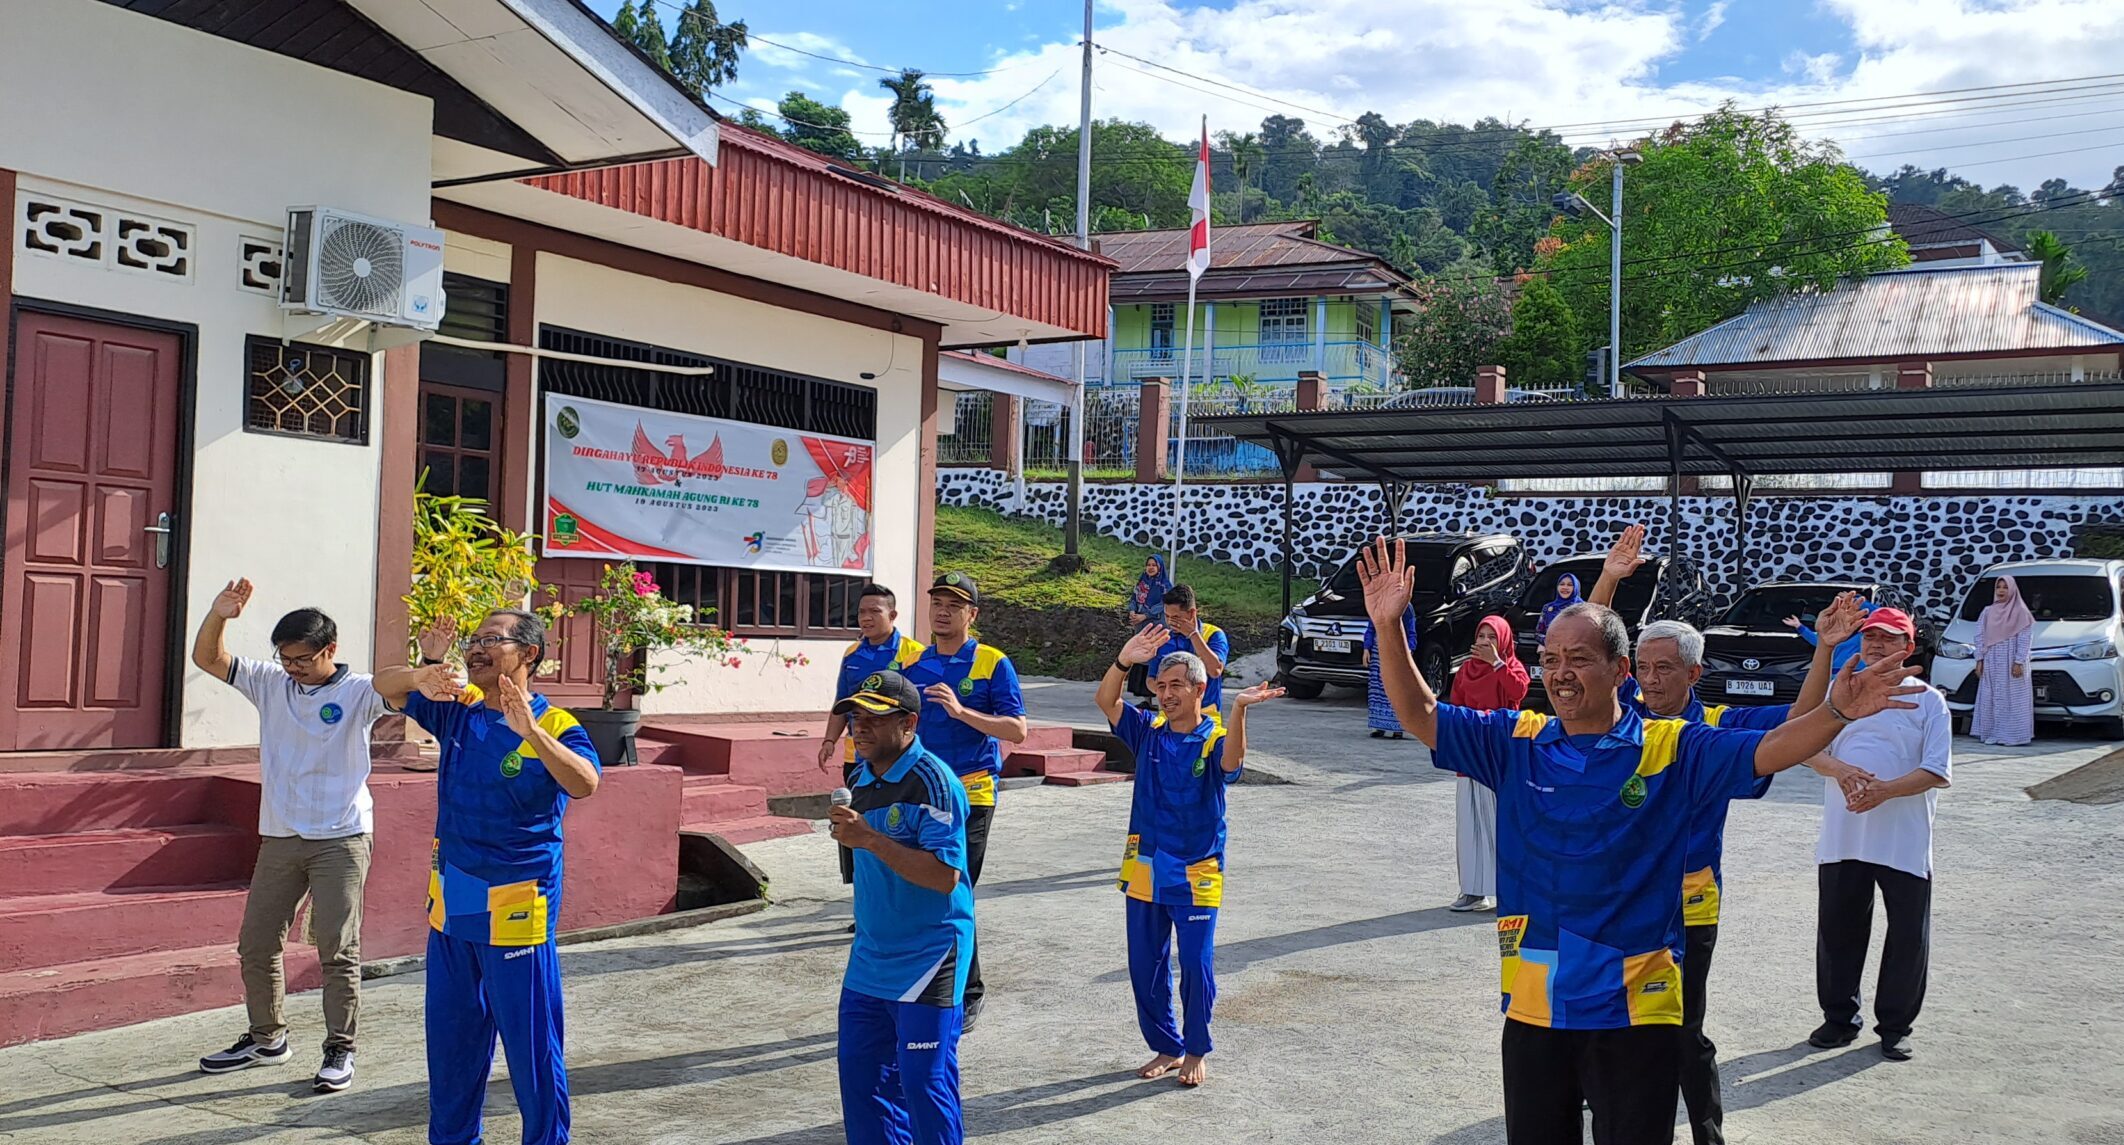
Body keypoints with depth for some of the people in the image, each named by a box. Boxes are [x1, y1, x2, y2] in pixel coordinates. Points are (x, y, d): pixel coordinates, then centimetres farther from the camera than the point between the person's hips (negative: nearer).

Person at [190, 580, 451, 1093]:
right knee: (256, 945, 13)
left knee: (338, 951, -4)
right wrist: (220, 614, -16)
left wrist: (418, 677, -52)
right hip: (279, 838, 6)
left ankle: (340, 1051, 6)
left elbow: (387, 683, -28)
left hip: (341, 839, -5)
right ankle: (267, 1039, 31)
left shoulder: (355, 692, -8)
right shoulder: (271, 683, 6)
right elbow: (207, 659, 4)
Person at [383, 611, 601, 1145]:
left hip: (514, 906, -7)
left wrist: (532, 732, -42)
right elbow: (389, 693, 15)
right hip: (450, 900, 7)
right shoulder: (458, 710, 5)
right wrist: (426, 664, -5)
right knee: (449, 1032, 19)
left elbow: (585, 784, -30)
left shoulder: (554, 725, -13)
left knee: (530, 1040, 1)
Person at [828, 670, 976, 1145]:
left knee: (924, 1082, -5)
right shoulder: (859, 780, 10)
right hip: (870, 959, 8)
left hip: (927, 959, -8)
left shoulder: (933, 782, -17)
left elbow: (944, 875, -26)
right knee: (860, 1073, 12)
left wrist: (870, 839, -28)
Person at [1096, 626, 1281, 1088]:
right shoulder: (1148, 732, 2)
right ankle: (1166, 1047, 27)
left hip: (1195, 875, -4)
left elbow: (1230, 763, -32)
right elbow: (1105, 701, -11)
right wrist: (1125, 661, -28)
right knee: (1145, 968, 11)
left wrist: (1238, 709, -48)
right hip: (1144, 870, 4)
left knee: (1196, 968, 0)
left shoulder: (1216, 739, -9)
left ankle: (1196, 1052, 20)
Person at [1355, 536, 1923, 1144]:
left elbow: (1771, 749, -11)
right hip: (1533, 1008, 3)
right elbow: (1421, 717, 1)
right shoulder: (1517, 742, 2)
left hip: (1635, 1010, -3)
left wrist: (1835, 712, -29)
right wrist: (1389, 626, -11)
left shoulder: (1672, 749, -4)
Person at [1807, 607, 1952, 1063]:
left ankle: (1895, 1026, 18)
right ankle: (1839, 1017, 23)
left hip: (1905, 841, -2)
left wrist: (1884, 791, -20)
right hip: (1843, 837, 3)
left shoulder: (1928, 701, 0)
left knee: (1908, 935, 3)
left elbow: (1938, 772, -7)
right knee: (1838, 930, 8)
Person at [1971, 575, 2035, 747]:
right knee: (1991, 699, 4)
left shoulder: (2020, 612, -2)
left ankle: (2012, 735, -4)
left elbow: (2024, 639, -6)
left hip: (2011, 662, -5)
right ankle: (1992, 733, 8)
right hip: (1991, 663, 5)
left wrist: (2019, 662, -14)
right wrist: (1979, 659, 4)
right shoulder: (1988, 612, 10)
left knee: (2012, 699, -4)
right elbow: (1980, 636, 11)